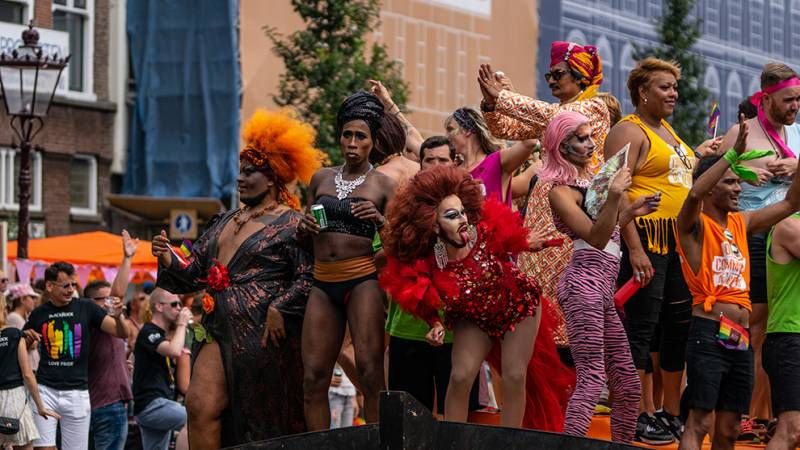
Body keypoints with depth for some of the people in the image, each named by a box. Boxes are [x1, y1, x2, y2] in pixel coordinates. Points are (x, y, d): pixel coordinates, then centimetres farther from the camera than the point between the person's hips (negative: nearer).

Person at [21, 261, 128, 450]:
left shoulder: (86, 308, 2)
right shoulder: (39, 314, 6)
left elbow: (122, 333, -2)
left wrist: (118, 316, -24)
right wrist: (27, 337, -6)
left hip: (77, 392, 0)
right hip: (46, 390, 1)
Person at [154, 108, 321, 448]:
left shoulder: (290, 224, -3)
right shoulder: (227, 222, 20)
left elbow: (309, 278, -14)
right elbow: (195, 273, 20)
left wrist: (280, 308, -22)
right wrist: (169, 259, 2)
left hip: (266, 333, -6)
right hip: (222, 331, 6)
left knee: (264, 422, -1)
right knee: (200, 404, -9)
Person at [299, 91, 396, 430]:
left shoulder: (384, 185, 4)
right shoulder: (321, 179, 16)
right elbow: (303, 234, 23)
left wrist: (379, 220, -17)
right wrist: (304, 226, 1)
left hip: (363, 280, -4)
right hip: (323, 284, 4)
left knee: (369, 371, -14)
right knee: (313, 376, -2)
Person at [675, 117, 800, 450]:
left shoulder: (742, 222, 15)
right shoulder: (694, 225, -4)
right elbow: (694, 194, -27)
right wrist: (733, 154, -31)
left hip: (741, 340, 7)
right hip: (709, 334, -7)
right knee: (700, 423, -10)